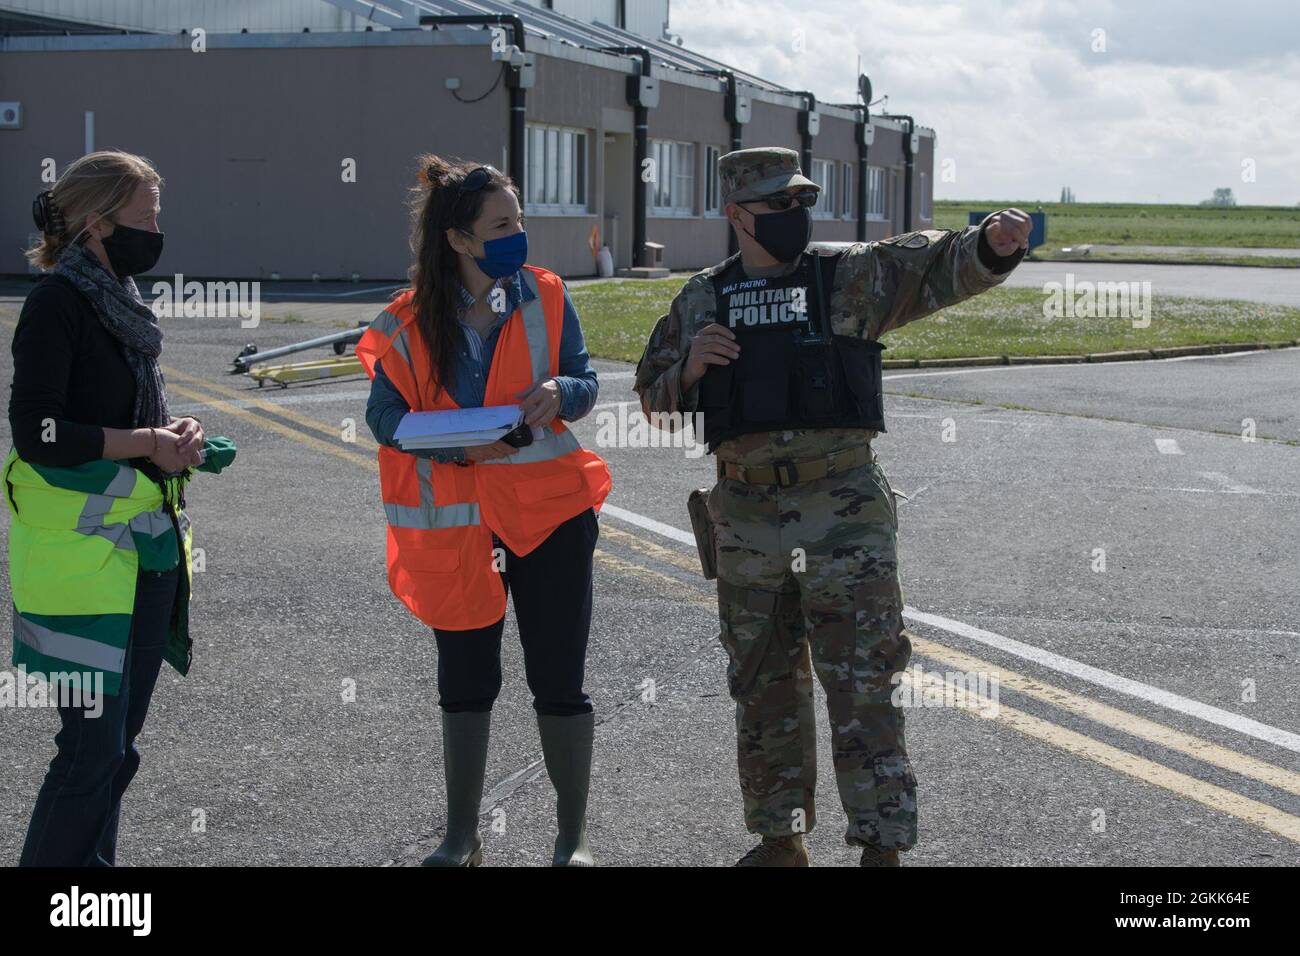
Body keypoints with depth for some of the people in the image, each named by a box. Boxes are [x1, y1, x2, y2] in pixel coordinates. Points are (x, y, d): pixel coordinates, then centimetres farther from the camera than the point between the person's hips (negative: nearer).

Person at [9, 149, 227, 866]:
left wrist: (175, 436, 3)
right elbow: (36, 431, -17)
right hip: (81, 550, -8)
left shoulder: (121, 299, 14)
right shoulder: (59, 301, -11)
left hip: (147, 549, 8)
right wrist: (145, 445, -13)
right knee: (94, 747, -9)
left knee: (117, 742, 13)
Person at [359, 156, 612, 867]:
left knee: (557, 678, 3)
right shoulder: (411, 320, -4)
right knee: (465, 680, 13)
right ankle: (461, 838, 28)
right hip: (458, 519, 1)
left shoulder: (543, 296, -2)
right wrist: (460, 446, -18)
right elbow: (383, 414, -4)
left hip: (549, 508, -1)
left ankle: (572, 838, 17)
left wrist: (559, 393, -18)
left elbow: (586, 383, 5)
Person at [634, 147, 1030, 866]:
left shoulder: (852, 276, 1)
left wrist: (991, 244, -33)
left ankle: (881, 845, 0)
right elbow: (655, 402, 13)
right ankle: (780, 838, 26)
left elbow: (940, 267, -12)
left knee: (863, 685, -5)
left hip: (844, 511, -3)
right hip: (747, 518, 3)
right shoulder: (701, 301, 8)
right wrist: (690, 368, -8)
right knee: (765, 691, 12)